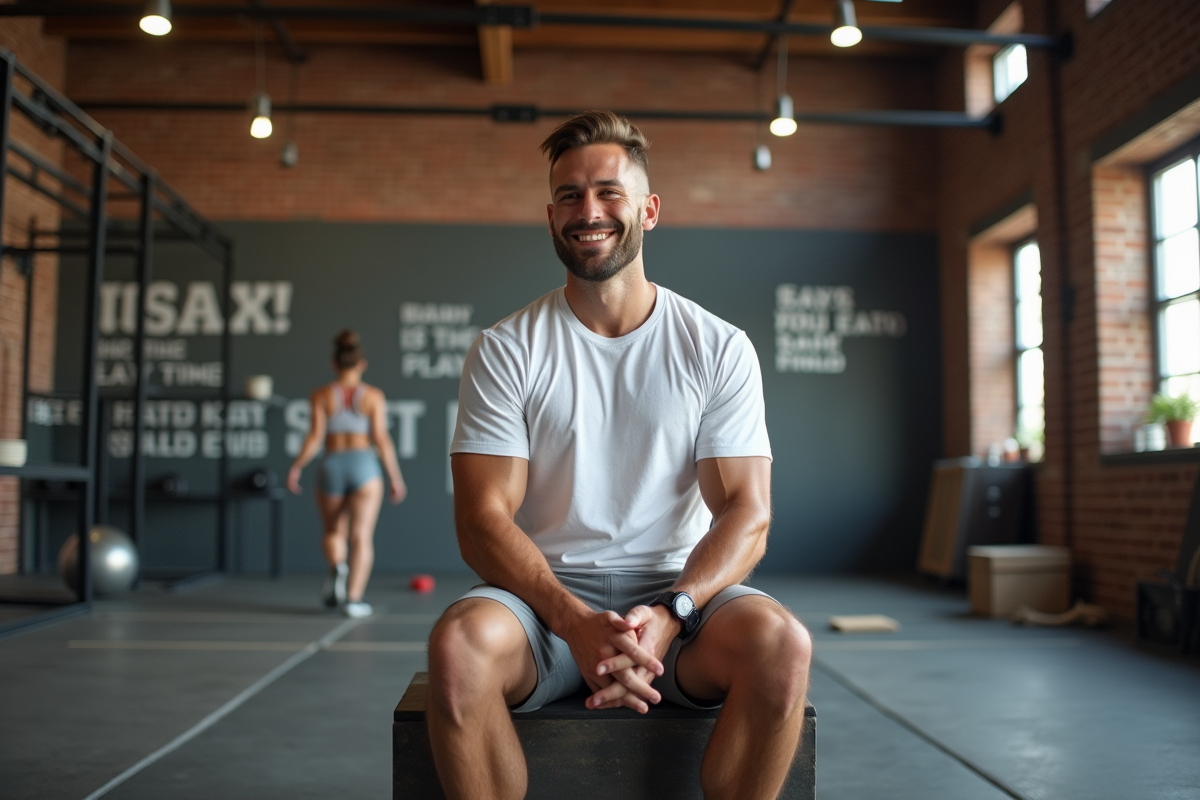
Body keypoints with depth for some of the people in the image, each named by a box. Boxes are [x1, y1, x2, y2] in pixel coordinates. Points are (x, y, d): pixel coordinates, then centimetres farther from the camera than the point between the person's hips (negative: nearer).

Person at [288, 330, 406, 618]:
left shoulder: (321, 395, 3)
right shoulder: (373, 396, 1)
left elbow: (315, 436, -3)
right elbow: (381, 438, -3)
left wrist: (296, 467, 8)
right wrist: (395, 476, 2)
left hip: (331, 465, 1)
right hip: (364, 465, -1)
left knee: (333, 530, 20)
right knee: (361, 536, 0)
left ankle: (337, 568, -9)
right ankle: (353, 598, -7)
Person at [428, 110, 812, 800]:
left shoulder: (719, 349, 3)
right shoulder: (506, 350, 2)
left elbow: (747, 514, -3)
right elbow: (483, 520, -6)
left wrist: (669, 615, -23)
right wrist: (574, 621, -24)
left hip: (682, 591, 1)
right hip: (545, 592, 0)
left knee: (781, 644, -30)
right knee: (459, 645, -32)